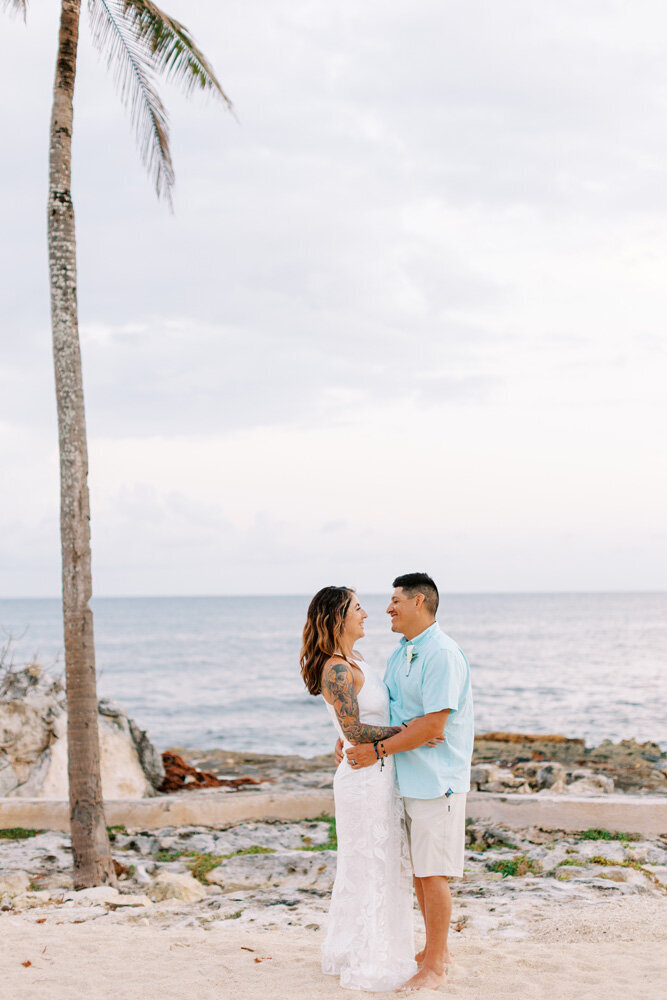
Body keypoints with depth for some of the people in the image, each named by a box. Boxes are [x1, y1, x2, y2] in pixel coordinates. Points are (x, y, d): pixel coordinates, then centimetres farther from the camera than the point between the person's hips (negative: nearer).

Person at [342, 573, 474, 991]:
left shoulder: (442, 654, -17)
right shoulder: (401, 653, 13)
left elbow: (432, 724, -22)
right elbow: (384, 710, 22)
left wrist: (378, 750, -17)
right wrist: (352, 738, 5)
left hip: (436, 780, -9)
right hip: (408, 779, 9)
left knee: (433, 873, -3)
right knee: (417, 868, 15)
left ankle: (436, 966, 7)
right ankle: (435, 950, 28)